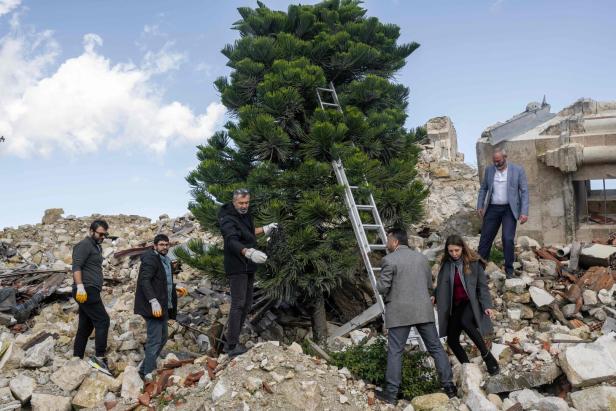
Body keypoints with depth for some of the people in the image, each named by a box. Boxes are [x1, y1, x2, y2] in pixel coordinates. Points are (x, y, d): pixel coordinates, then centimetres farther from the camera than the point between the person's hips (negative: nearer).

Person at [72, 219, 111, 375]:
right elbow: (76, 266, -18)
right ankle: (100, 358, -10)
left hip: (91, 292, 10)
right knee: (102, 321, -12)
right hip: (86, 291, -10)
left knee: (85, 327, 10)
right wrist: (80, 287, -28)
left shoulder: (97, 247, 22)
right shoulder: (84, 245, -7)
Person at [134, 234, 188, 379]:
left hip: (163, 306, 10)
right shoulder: (150, 259, -12)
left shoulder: (165, 260, 17)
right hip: (153, 306, -10)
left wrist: (175, 289, 17)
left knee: (163, 337, 14)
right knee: (154, 340, -8)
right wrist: (153, 301, -31)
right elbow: (144, 281, -22)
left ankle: (144, 369, 24)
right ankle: (149, 375, -1)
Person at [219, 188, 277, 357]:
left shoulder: (246, 215, 10)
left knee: (246, 304, 13)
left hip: (248, 267, 9)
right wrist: (249, 252, -52)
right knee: (238, 304, -13)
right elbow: (232, 241, -36)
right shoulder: (228, 220, -18)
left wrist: (265, 229, 29)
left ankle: (231, 340, 22)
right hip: (236, 267, -9)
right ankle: (232, 346, -10)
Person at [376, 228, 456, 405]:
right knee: (436, 347, 12)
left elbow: (382, 288, -9)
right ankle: (449, 385, 16)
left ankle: (391, 393, 4)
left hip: (399, 312, -5)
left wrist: (379, 281, 12)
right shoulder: (422, 257, 11)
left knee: (395, 352, 1)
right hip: (424, 310, 5)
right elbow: (430, 286, 16)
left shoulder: (389, 259, -7)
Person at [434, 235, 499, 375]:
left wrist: (487, 305, -12)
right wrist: (434, 297, -8)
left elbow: (482, 285, -4)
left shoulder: (474, 263, -6)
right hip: (455, 306, 5)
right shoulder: (446, 264, 4)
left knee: (465, 322, -35)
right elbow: (441, 286, 10)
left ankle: (487, 355, -19)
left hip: (471, 303, -5)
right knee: (451, 340, 0)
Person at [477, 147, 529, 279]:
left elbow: (524, 191, -3)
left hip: (509, 209, -3)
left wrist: (524, 212, -10)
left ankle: (509, 270, 4)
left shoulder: (517, 170, -2)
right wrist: (480, 206, 4)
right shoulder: (489, 170, 7)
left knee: (508, 239, -9)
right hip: (492, 209, 3)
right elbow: (483, 189, 15)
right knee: (485, 238, 4)